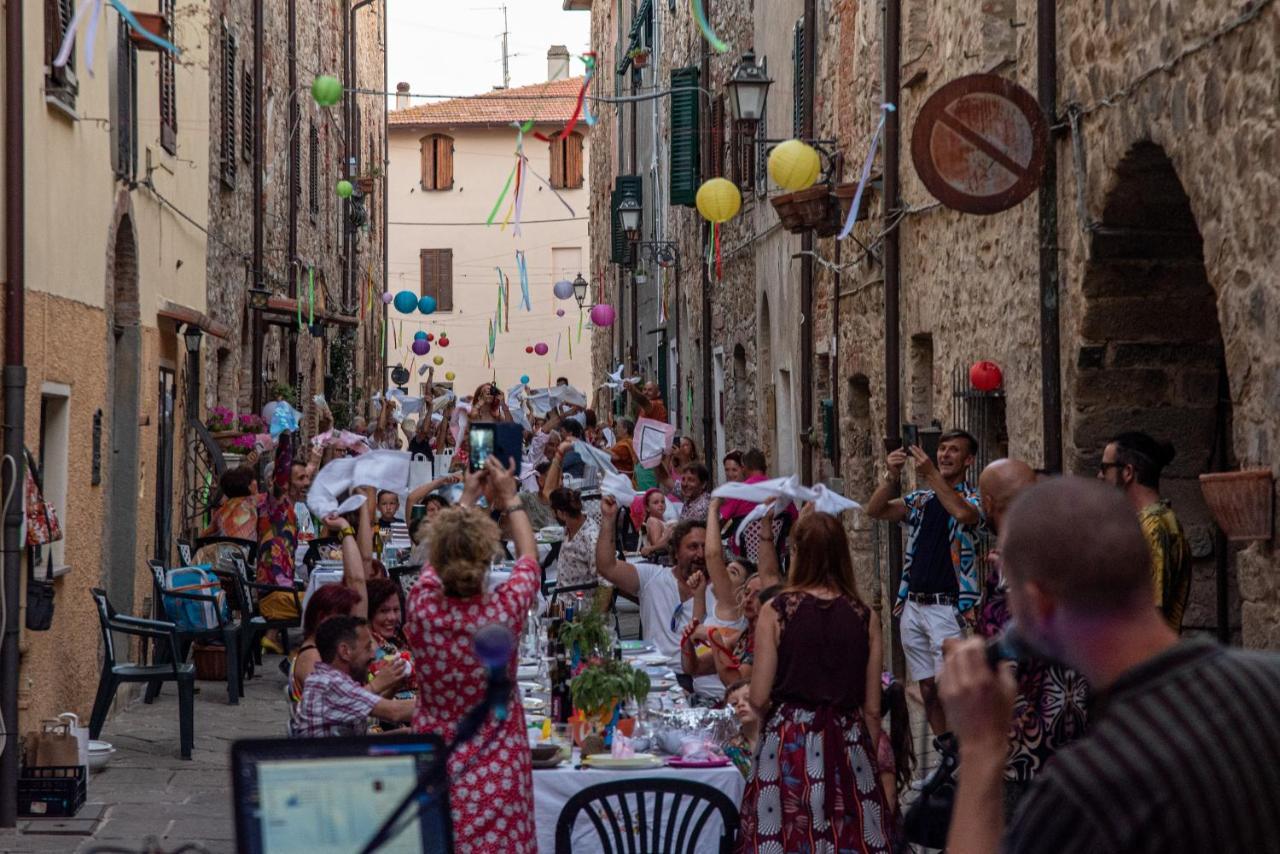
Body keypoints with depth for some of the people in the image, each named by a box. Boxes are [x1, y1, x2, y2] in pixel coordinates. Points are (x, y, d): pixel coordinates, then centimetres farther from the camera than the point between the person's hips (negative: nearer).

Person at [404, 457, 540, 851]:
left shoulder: (422, 607, -13)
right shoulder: (503, 611, -17)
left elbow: (440, 557, 11)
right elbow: (529, 559, 6)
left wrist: (466, 500, 23)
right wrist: (509, 498, 18)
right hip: (497, 770, -2)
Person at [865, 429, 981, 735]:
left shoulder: (973, 498, 0)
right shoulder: (921, 499, 15)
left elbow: (962, 514, -24)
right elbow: (875, 510, 4)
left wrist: (931, 473, -25)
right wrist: (892, 476, -12)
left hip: (947, 607, -5)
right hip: (913, 605, 5)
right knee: (928, 691, 8)